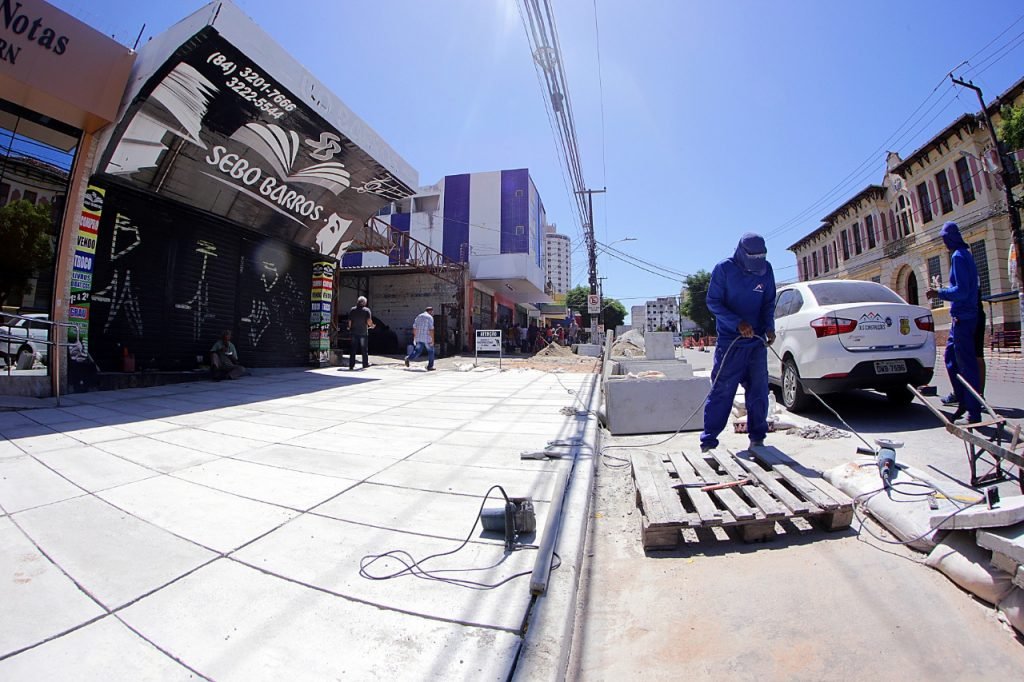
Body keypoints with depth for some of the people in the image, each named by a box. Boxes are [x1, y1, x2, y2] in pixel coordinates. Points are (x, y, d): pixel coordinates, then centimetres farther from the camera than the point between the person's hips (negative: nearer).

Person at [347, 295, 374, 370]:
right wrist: (371, 326, 5)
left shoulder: (352, 310, 3)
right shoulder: (367, 310, -6)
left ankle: (351, 365, 4)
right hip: (363, 332, -2)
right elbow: (369, 321, -14)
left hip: (354, 332, 3)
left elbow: (349, 321, 4)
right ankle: (365, 364, 16)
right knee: (364, 349, 9)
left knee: (353, 349, 5)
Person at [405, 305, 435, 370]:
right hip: (427, 338, -5)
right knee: (430, 352, 9)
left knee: (417, 351, 7)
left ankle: (408, 358, -17)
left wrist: (414, 338, 19)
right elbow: (431, 329, -15)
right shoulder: (430, 317, -6)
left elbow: (414, 328, 13)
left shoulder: (418, 316, 13)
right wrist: (432, 340, -13)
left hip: (419, 338, 5)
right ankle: (430, 366, 10)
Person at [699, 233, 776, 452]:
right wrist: (738, 323, -19)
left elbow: (769, 303, 11)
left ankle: (757, 436, 21)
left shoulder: (766, 269, 5)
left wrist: (769, 328, -6)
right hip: (729, 341, -4)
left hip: (757, 340, 4)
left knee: (758, 390, 8)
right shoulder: (724, 268, -7)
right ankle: (709, 438, 2)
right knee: (721, 390, -4)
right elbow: (713, 302, -8)